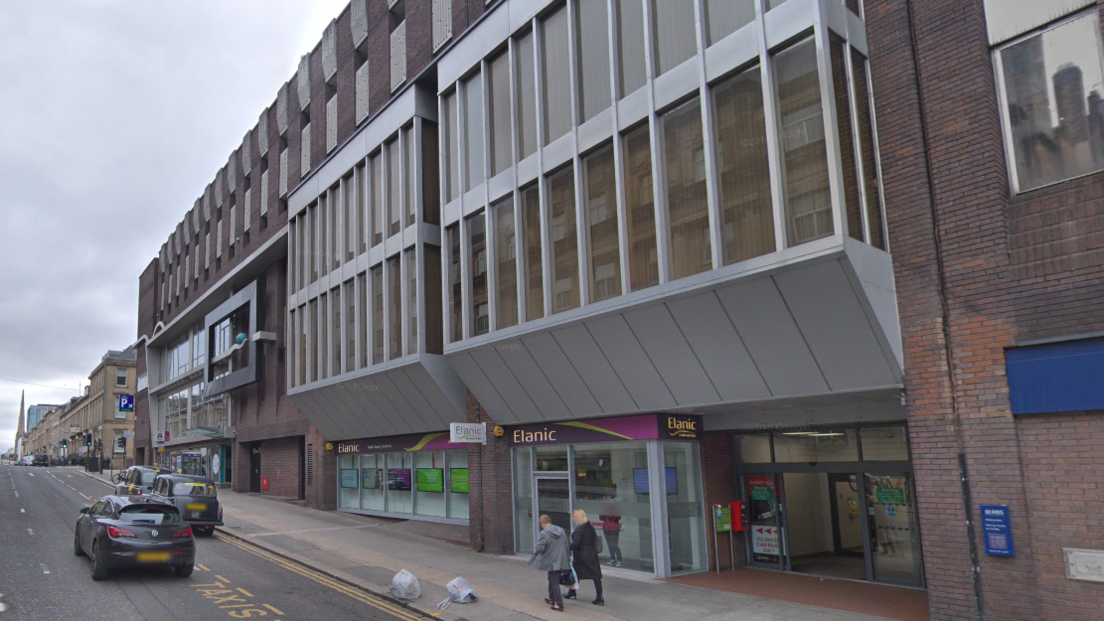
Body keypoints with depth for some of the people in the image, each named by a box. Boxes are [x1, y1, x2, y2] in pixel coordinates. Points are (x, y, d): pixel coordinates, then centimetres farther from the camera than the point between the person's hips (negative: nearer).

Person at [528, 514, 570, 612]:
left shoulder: (543, 534, -18)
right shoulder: (561, 530, 2)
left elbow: (539, 548, -18)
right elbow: (566, 546, 7)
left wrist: (535, 546, 5)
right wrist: (566, 558, 17)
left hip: (551, 562, -7)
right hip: (561, 560, 7)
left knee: (554, 582, 0)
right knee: (552, 579, 24)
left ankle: (559, 604, -2)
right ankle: (551, 598, 37)